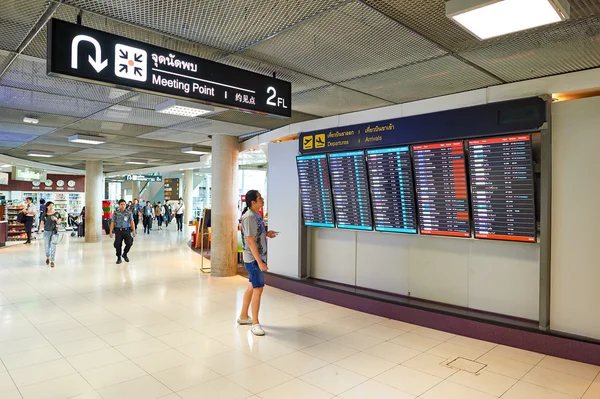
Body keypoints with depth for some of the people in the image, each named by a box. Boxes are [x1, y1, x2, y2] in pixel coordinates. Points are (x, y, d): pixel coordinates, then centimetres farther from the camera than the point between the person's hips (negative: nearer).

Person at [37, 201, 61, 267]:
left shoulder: (57, 214, 2)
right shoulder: (44, 215, 2)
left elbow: (59, 223, 4)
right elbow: (42, 223, -2)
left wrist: (56, 219, -16)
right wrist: (40, 230, -17)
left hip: (54, 232, -1)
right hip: (46, 232, 1)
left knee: (53, 246, -4)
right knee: (46, 246, 7)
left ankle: (52, 261, 4)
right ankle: (47, 257, 36)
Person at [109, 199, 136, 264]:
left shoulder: (129, 212, 2)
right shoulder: (115, 212, 1)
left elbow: (131, 222, -2)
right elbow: (112, 222, 1)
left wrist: (133, 231, -9)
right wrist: (111, 232, -5)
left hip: (126, 230, 0)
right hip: (118, 230, 0)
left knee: (129, 243, -10)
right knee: (118, 245, -1)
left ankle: (125, 254, 19)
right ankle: (119, 258, 18)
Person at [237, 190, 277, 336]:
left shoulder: (256, 215, 8)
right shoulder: (249, 217, -21)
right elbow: (250, 241, -24)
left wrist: (266, 234, 3)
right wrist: (260, 262, -25)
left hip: (258, 257, 10)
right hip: (254, 259, -10)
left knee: (252, 286, 18)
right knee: (258, 289, -5)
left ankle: (243, 316, 32)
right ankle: (255, 324, 5)